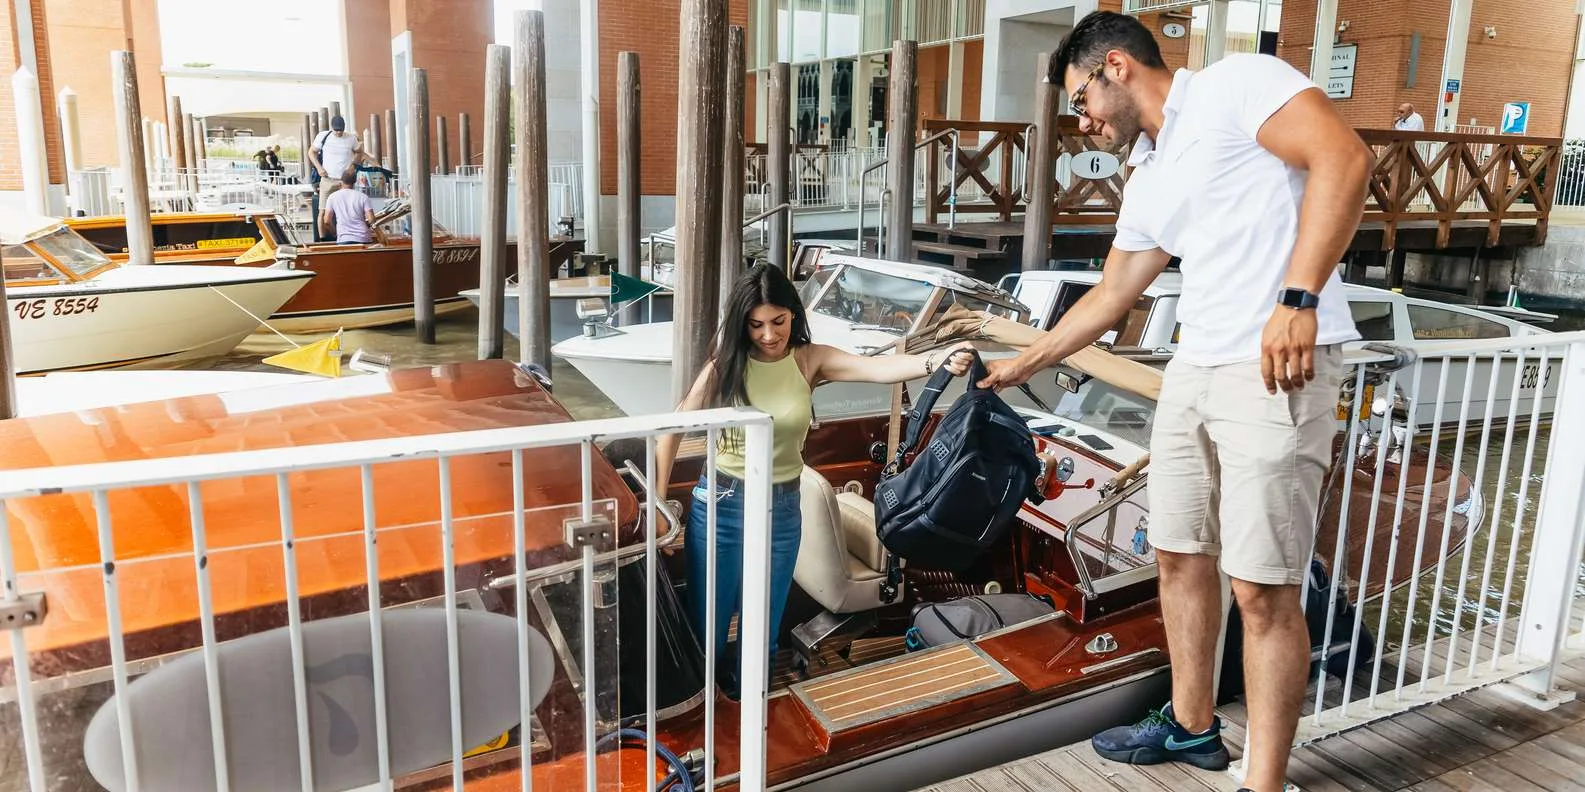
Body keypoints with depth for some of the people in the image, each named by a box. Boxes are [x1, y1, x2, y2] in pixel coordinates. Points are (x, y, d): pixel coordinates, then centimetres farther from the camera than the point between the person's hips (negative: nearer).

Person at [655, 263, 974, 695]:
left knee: (763, 630, 13)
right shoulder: (724, 366, -9)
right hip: (720, 505, -1)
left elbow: (878, 368, -24)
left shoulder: (810, 360, -6)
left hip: (782, 509, 2)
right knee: (705, 624, 8)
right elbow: (672, 431, -1)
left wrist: (938, 360, -43)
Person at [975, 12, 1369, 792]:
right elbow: (1109, 296, 27)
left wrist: (1298, 298, -25)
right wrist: (1023, 364, 31)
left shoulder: (1236, 83, -3)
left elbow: (1344, 156, -17)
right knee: (1179, 553, 16)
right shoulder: (1147, 183, 20)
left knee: (1263, 589, -5)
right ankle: (1191, 725, 34)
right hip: (1191, 371, 9)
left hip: (1276, 371, -9)